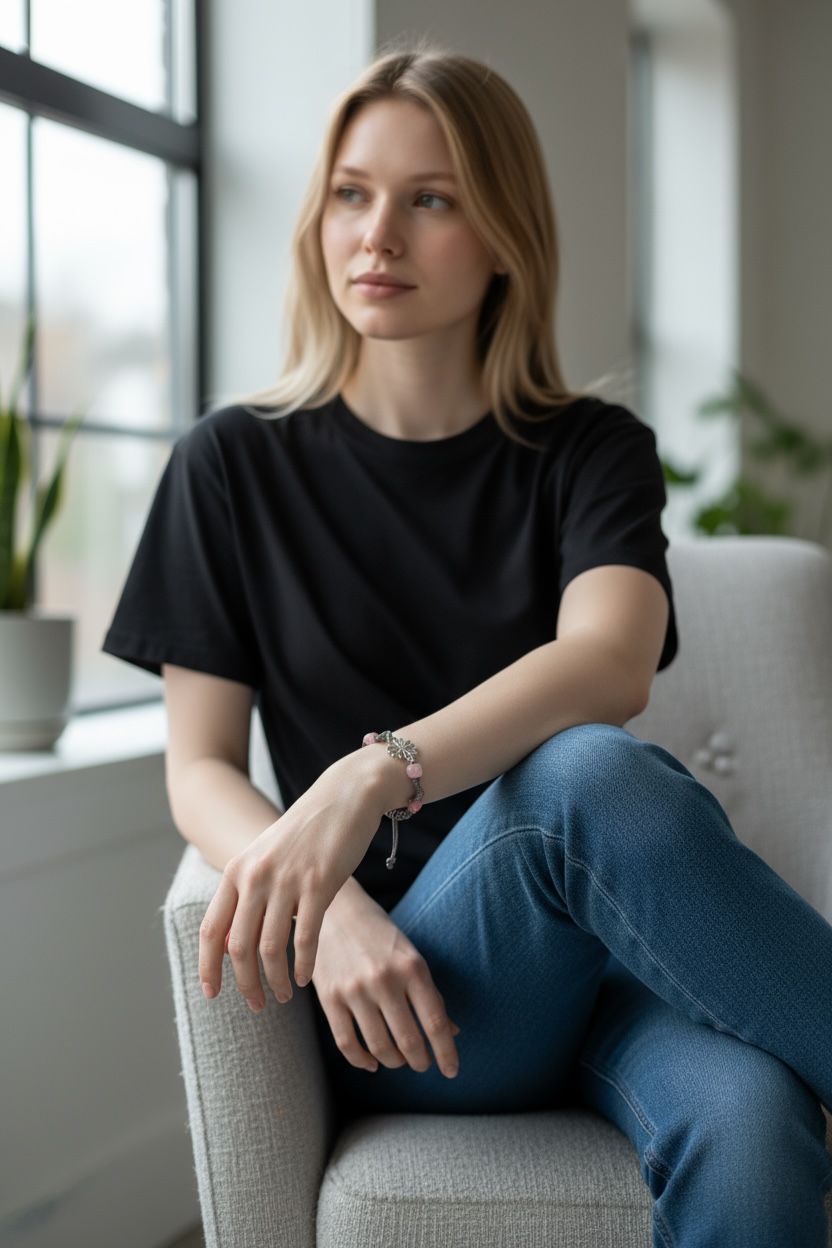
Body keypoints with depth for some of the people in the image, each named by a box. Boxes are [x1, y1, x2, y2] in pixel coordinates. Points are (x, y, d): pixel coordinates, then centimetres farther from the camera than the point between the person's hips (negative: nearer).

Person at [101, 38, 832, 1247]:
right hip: (409, 998, 0)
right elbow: (200, 769, 2)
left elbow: (613, 664, -15)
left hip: (621, 958, 1)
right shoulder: (236, 463, 7)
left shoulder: (591, 451, 7)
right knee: (581, 776, -34)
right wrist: (331, 907, -19)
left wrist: (374, 775, -33)